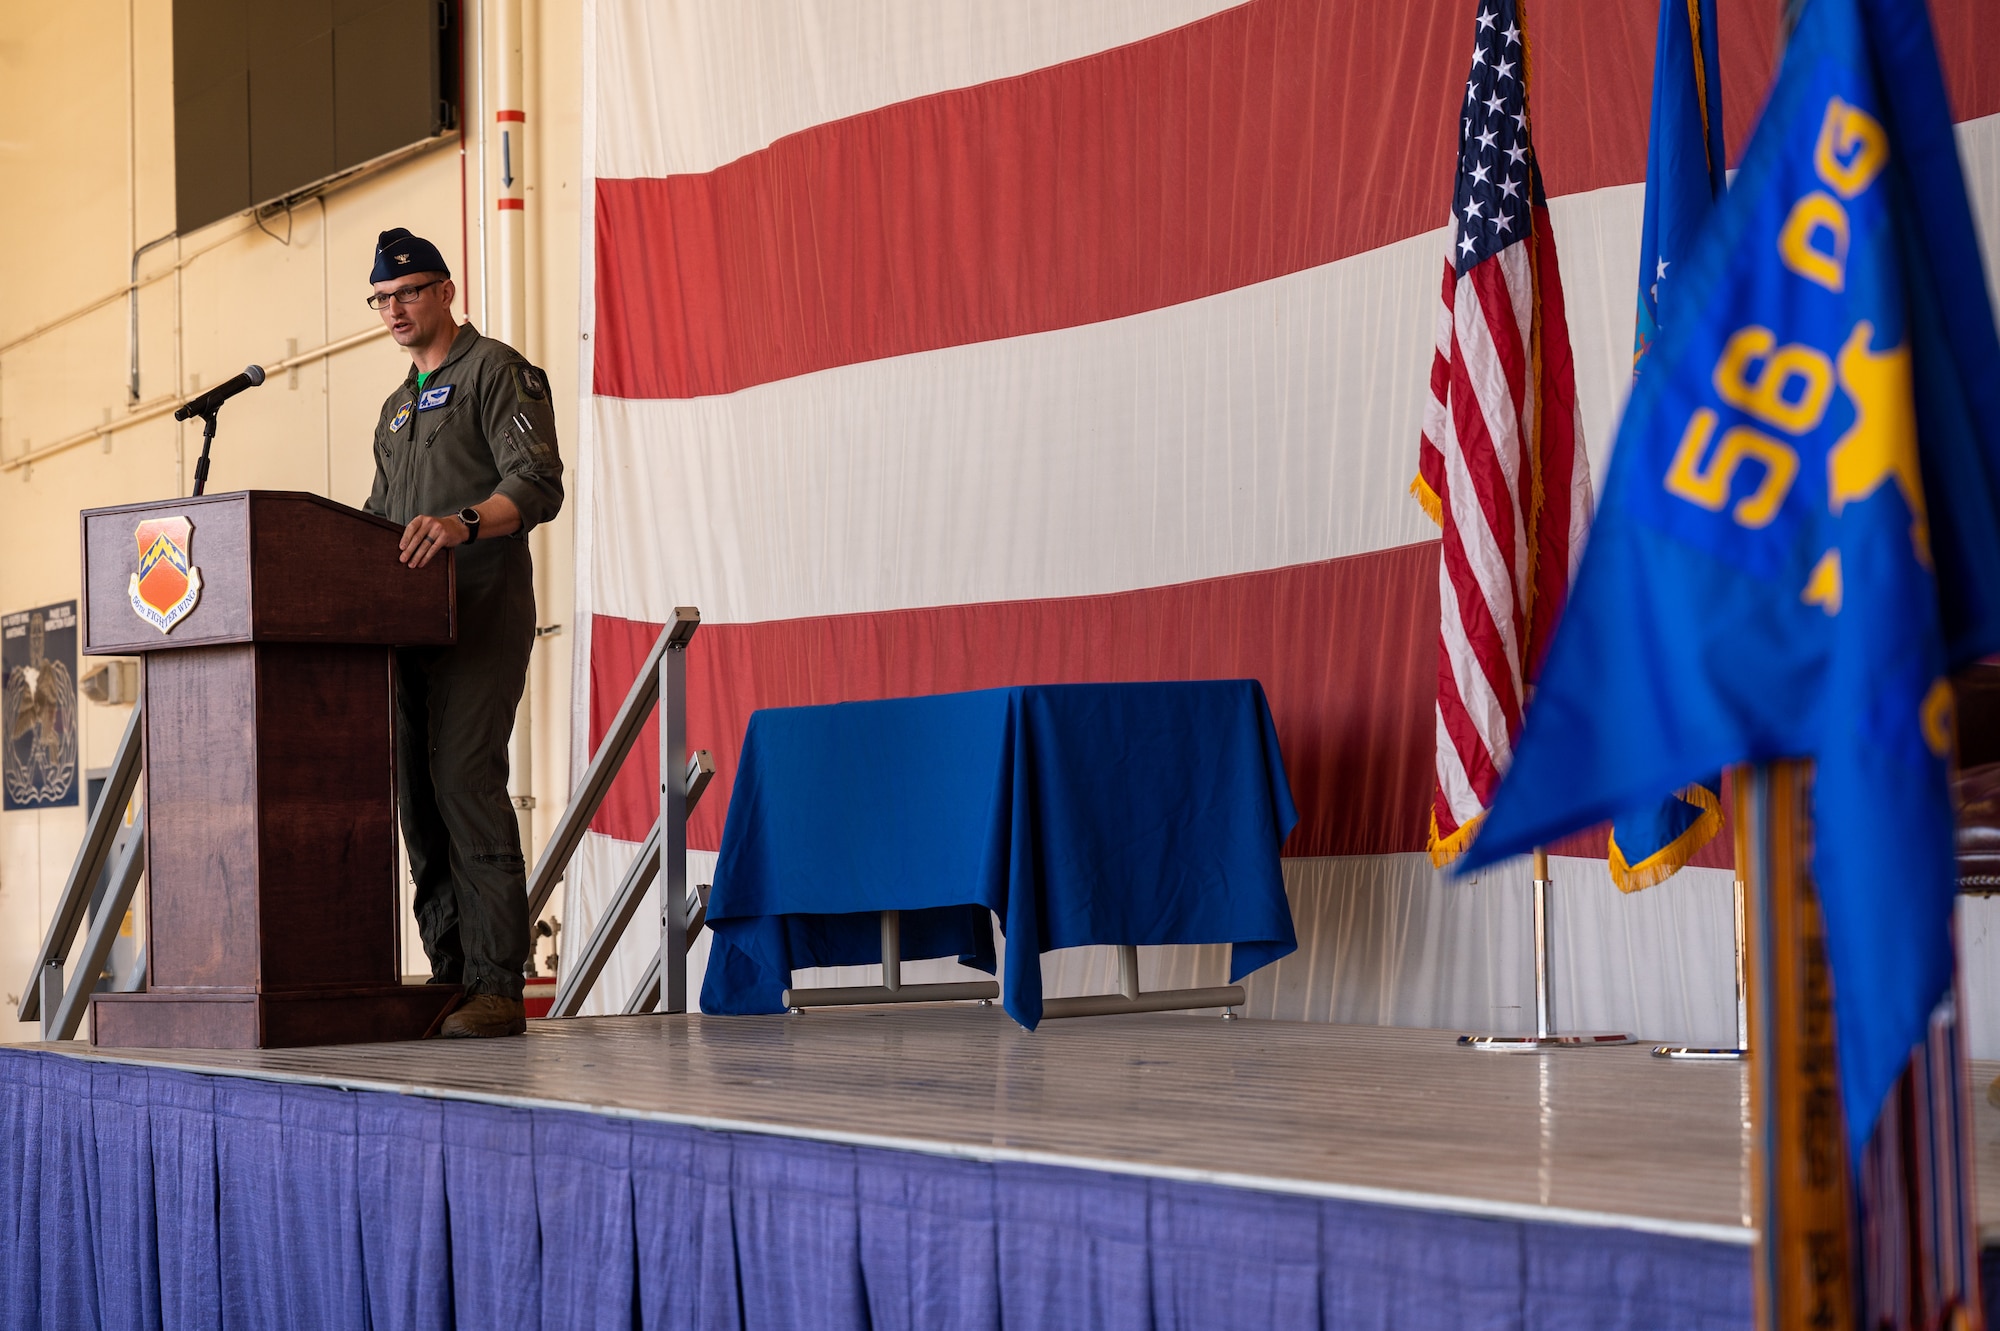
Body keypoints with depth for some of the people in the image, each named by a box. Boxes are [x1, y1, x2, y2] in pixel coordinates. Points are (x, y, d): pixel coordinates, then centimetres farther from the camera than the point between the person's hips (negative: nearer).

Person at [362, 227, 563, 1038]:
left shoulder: (497, 372, 0)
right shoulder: (397, 408, 26)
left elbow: (537, 485, -13)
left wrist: (463, 523, -30)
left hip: (481, 611, -9)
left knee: (464, 779, -18)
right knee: (417, 791, 3)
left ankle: (497, 985, -19)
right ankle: (450, 973, 6)